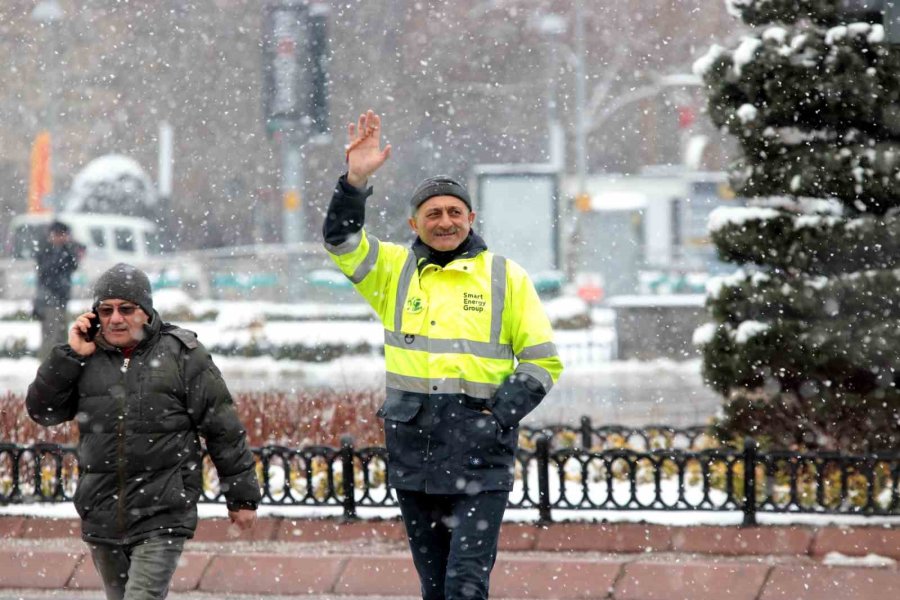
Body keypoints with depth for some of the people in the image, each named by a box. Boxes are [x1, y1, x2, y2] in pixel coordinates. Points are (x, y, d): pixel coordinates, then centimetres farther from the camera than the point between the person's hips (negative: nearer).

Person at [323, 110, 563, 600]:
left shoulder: (505, 277, 4)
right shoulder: (395, 270, 10)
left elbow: (543, 362, 4)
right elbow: (341, 240, -5)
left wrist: (498, 417, -9)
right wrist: (355, 180, -20)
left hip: (480, 454, -3)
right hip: (413, 449, 3)